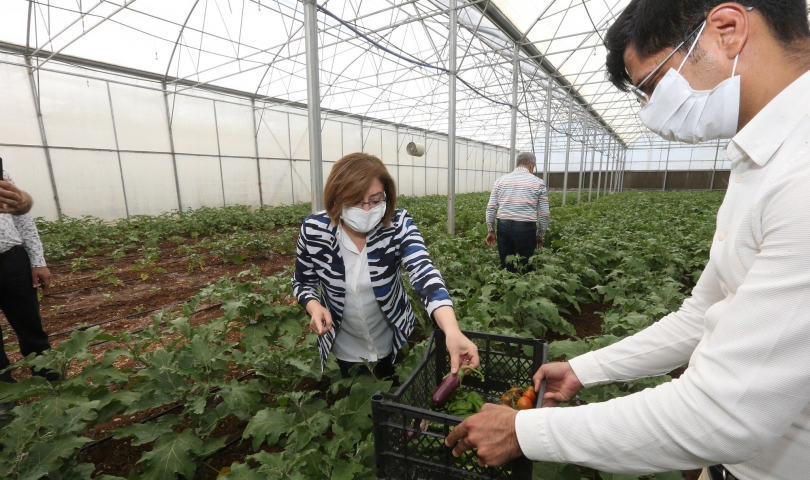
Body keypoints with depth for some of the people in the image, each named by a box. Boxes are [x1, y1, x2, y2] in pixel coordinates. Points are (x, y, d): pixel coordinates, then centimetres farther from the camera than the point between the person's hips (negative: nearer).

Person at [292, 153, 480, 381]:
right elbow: (302, 283, -4)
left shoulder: (399, 225, -22)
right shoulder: (313, 230, -19)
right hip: (344, 348, 1)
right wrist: (315, 307, -26)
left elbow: (424, 272, -36)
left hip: (393, 341, 0)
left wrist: (452, 330, -52)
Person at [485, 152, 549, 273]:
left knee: (505, 266, 12)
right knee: (523, 268, 8)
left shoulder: (501, 180, 7)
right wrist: (540, 235, 13)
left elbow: (491, 208, 4)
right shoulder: (538, 182, 1)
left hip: (504, 227, 3)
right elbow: (544, 213, 1)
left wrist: (491, 230, 11)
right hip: (525, 229, -2)